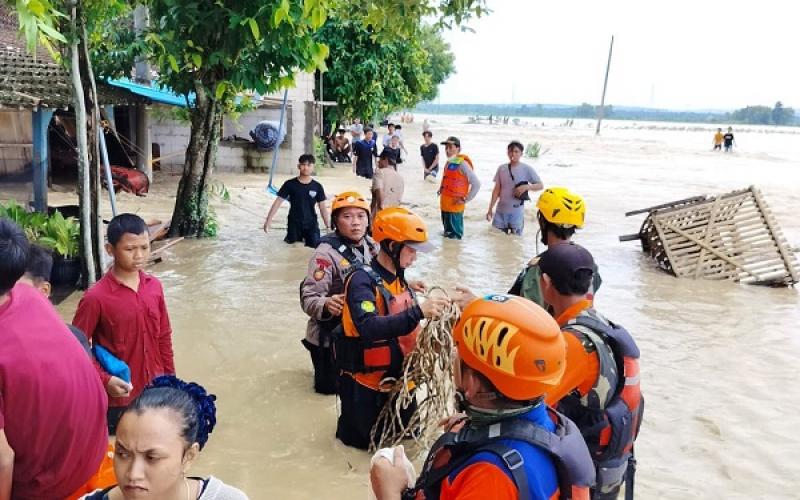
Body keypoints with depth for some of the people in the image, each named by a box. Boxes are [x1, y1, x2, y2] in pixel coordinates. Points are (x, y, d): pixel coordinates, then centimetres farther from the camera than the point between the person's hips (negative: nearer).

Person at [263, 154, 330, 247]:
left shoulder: (317, 186, -1)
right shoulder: (290, 184, -5)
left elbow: (322, 207, 2)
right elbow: (278, 201, -4)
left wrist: (328, 225, 0)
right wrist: (269, 219, -10)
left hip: (311, 224, 1)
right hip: (294, 224, 0)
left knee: (315, 247, -7)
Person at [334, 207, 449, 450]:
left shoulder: (399, 278, 2)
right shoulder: (362, 280, -23)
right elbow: (370, 329, -37)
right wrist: (418, 312, -43)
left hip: (396, 373, 8)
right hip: (365, 378, -7)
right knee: (373, 440, 7)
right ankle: (348, 423, 32)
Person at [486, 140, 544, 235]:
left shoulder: (527, 169, -5)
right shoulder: (501, 168, 3)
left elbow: (540, 185, -1)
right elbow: (497, 190, 7)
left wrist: (526, 187, -19)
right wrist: (490, 208, 5)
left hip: (516, 212, -3)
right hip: (501, 211, 3)